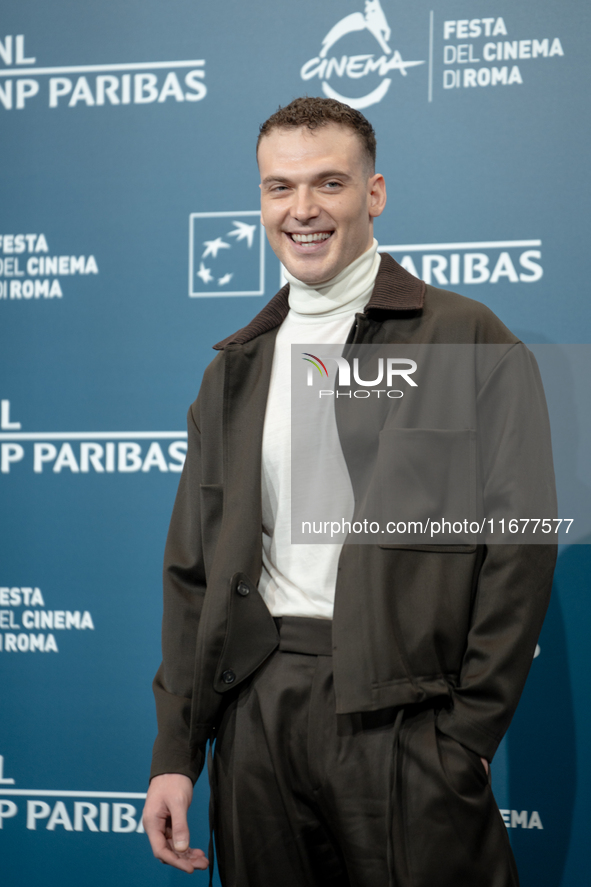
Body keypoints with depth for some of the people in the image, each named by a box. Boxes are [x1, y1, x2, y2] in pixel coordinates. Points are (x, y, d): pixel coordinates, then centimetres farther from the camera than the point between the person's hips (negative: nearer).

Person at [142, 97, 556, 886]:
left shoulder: (466, 340, -1)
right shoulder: (235, 366, 14)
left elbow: (518, 548, -6)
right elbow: (194, 568, 14)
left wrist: (466, 741, -12)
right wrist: (175, 753, 7)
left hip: (402, 721, -4)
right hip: (258, 709, 4)